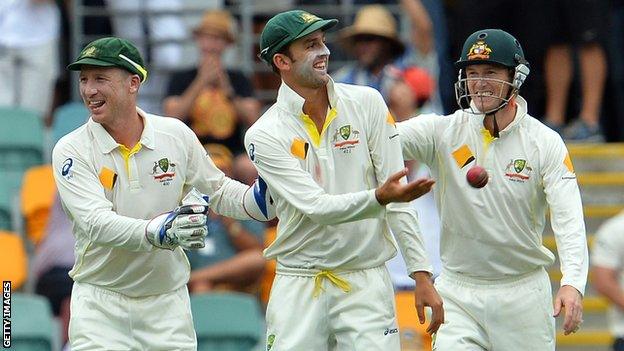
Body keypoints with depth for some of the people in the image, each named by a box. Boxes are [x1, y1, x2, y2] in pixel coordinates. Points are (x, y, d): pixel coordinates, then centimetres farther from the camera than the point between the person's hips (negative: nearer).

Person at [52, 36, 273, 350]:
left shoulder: (176, 135, 0)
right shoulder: (70, 151, -9)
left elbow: (218, 192, 13)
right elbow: (96, 223, -23)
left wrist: (258, 198, -9)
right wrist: (158, 232, -39)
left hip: (168, 301, 2)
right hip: (100, 301, -2)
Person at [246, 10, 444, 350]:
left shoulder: (366, 104, 1)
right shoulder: (264, 135, -5)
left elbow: (397, 198, -1)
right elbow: (315, 207, -16)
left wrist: (422, 274, -8)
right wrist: (379, 197, -34)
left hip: (366, 283, 1)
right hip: (299, 284, -1)